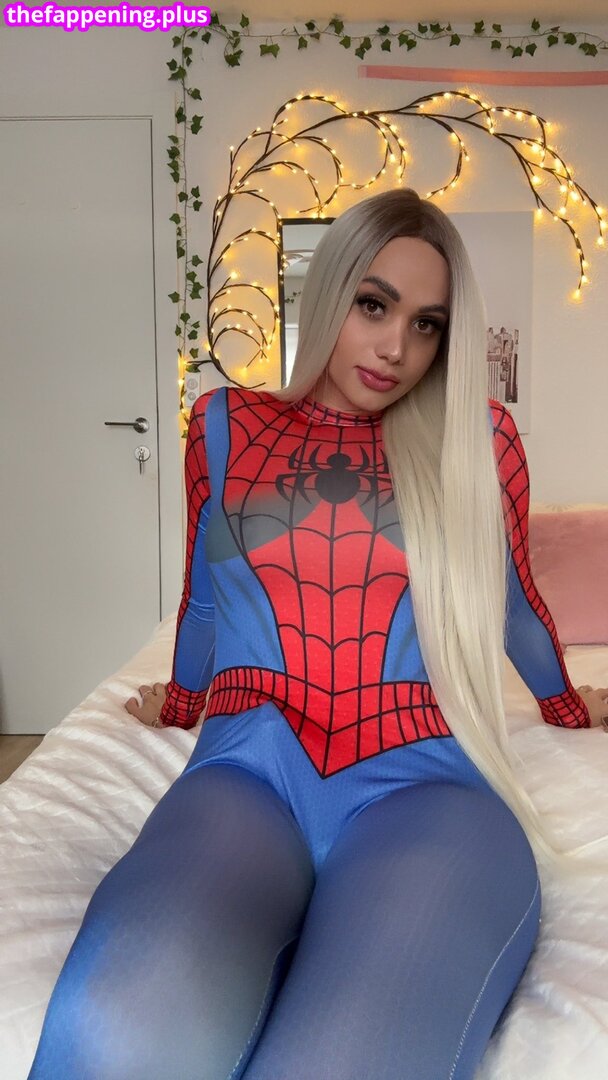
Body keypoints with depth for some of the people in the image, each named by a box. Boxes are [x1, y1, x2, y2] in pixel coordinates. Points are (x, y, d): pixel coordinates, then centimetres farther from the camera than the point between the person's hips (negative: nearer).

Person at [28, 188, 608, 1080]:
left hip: (422, 783, -1)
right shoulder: (226, 424, 16)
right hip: (248, 772, 2)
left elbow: (511, 597, 29)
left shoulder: (477, 436, 14)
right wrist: (180, 700, 43)